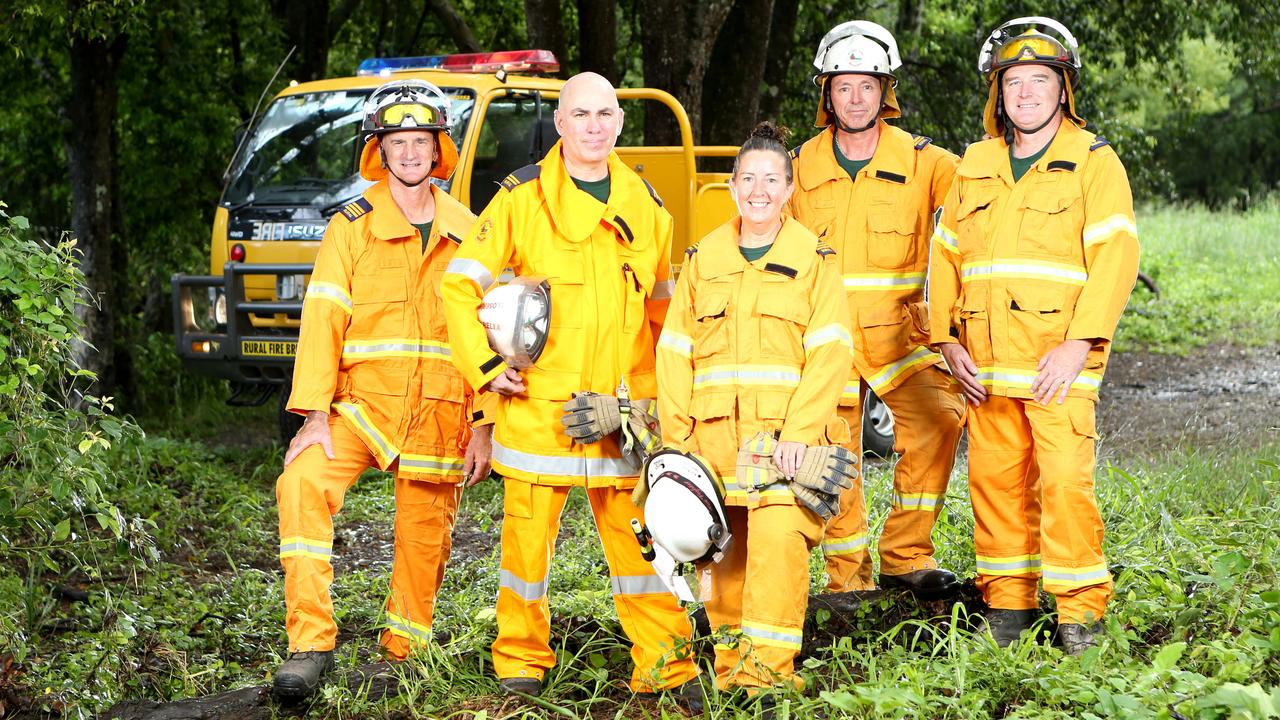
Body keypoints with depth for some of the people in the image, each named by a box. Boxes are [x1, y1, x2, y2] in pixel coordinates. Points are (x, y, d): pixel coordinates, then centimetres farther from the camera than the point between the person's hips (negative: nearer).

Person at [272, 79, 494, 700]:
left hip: (439, 415, 2)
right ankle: (310, 646, -25)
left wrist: (483, 424, 5)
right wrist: (315, 412, -16)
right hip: (363, 401, -2)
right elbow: (322, 319, -6)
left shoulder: (465, 232, 9)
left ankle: (403, 659, 26)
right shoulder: (352, 228, 1)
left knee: (425, 540, 6)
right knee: (302, 484, -26)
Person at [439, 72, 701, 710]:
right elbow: (460, 284, -1)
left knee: (635, 532, 2)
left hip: (623, 408, 2)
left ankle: (666, 664, 8)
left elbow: (659, 309, 21)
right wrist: (485, 364, -7)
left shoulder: (645, 206, 11)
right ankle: (520, 660, 18)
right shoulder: (521, 197, -1)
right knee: (528, 531, 3)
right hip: (537, 403, -2)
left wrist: (660, 388, 16)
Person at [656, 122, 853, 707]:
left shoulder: (814, 259, 4)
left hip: (785, 436, -3)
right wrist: (674, 438, 2)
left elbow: (829, 352, -5)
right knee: (726, 550, 4)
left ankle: (767, 663, -13)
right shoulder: (704, 259, 13)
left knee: (778, 539, -16)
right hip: (714, 434, 3)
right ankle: (729, 663, 14)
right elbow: (675, 351, 11)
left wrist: (798, 432, -15)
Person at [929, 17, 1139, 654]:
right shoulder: (976, 167, 15)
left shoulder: (1093, 162, 0)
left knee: (1066, 480, -11)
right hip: (985, 362, 5)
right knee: (994, 479, 6)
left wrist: (1079, 344, -16)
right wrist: (947, 339, 6)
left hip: (1058, 361, -5)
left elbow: (1115, 256, -8)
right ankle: (1007, 601, 16)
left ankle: (1080, 607, -1)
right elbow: (946, 254, 17)